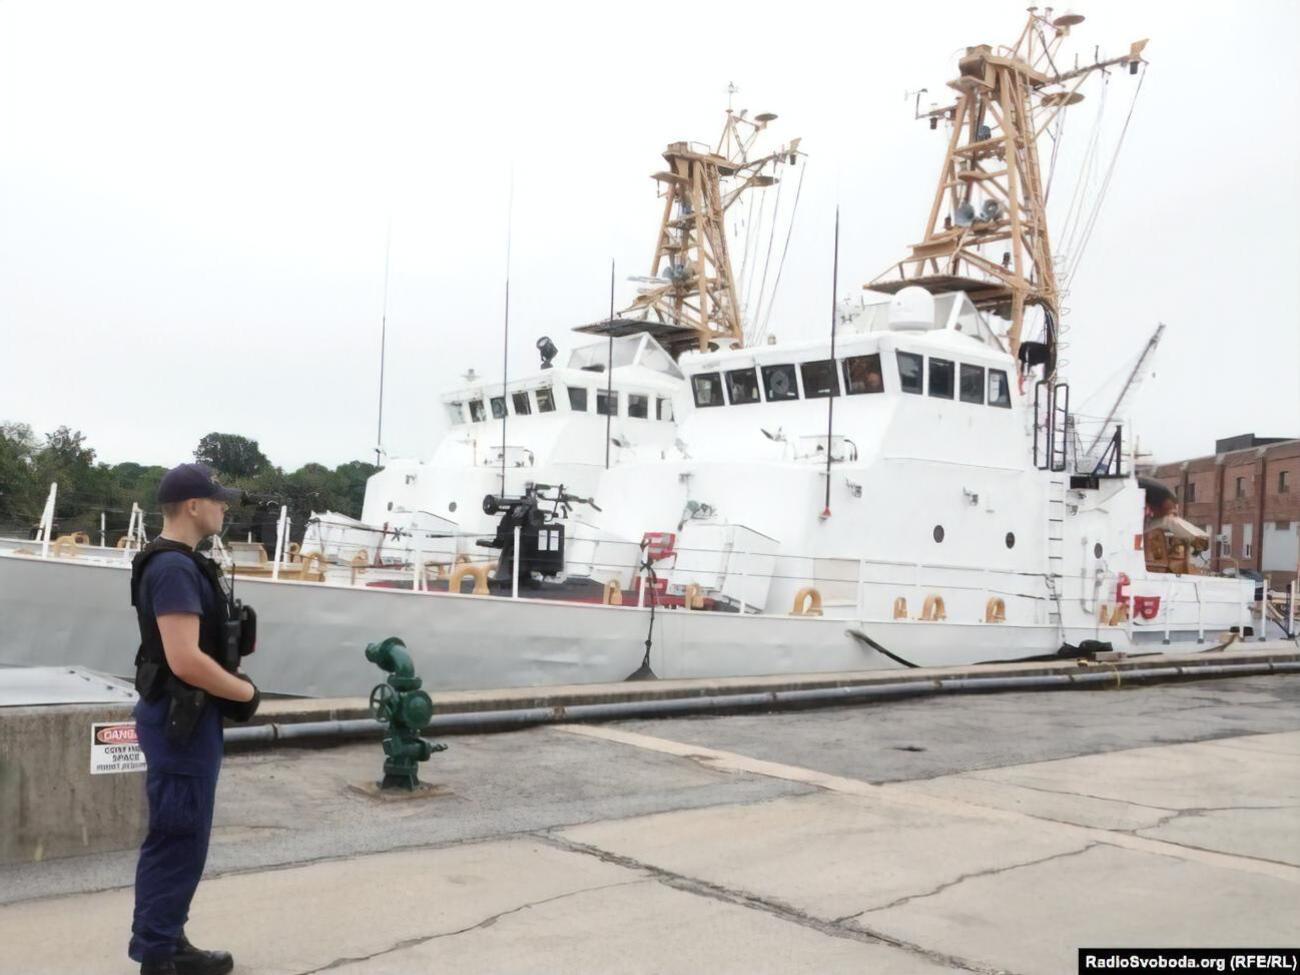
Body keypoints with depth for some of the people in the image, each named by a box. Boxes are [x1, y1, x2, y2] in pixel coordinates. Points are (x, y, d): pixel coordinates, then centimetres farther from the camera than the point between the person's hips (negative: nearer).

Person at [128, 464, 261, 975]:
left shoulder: (181, 563, 12)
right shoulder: (174, 568, -20)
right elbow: (185, 660, -28)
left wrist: (231, 683, 8)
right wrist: (246, 691, -14)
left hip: (188, 715, 10)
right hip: (180, 719, -10)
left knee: (181, 837, 17)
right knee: (177, 839, -1)